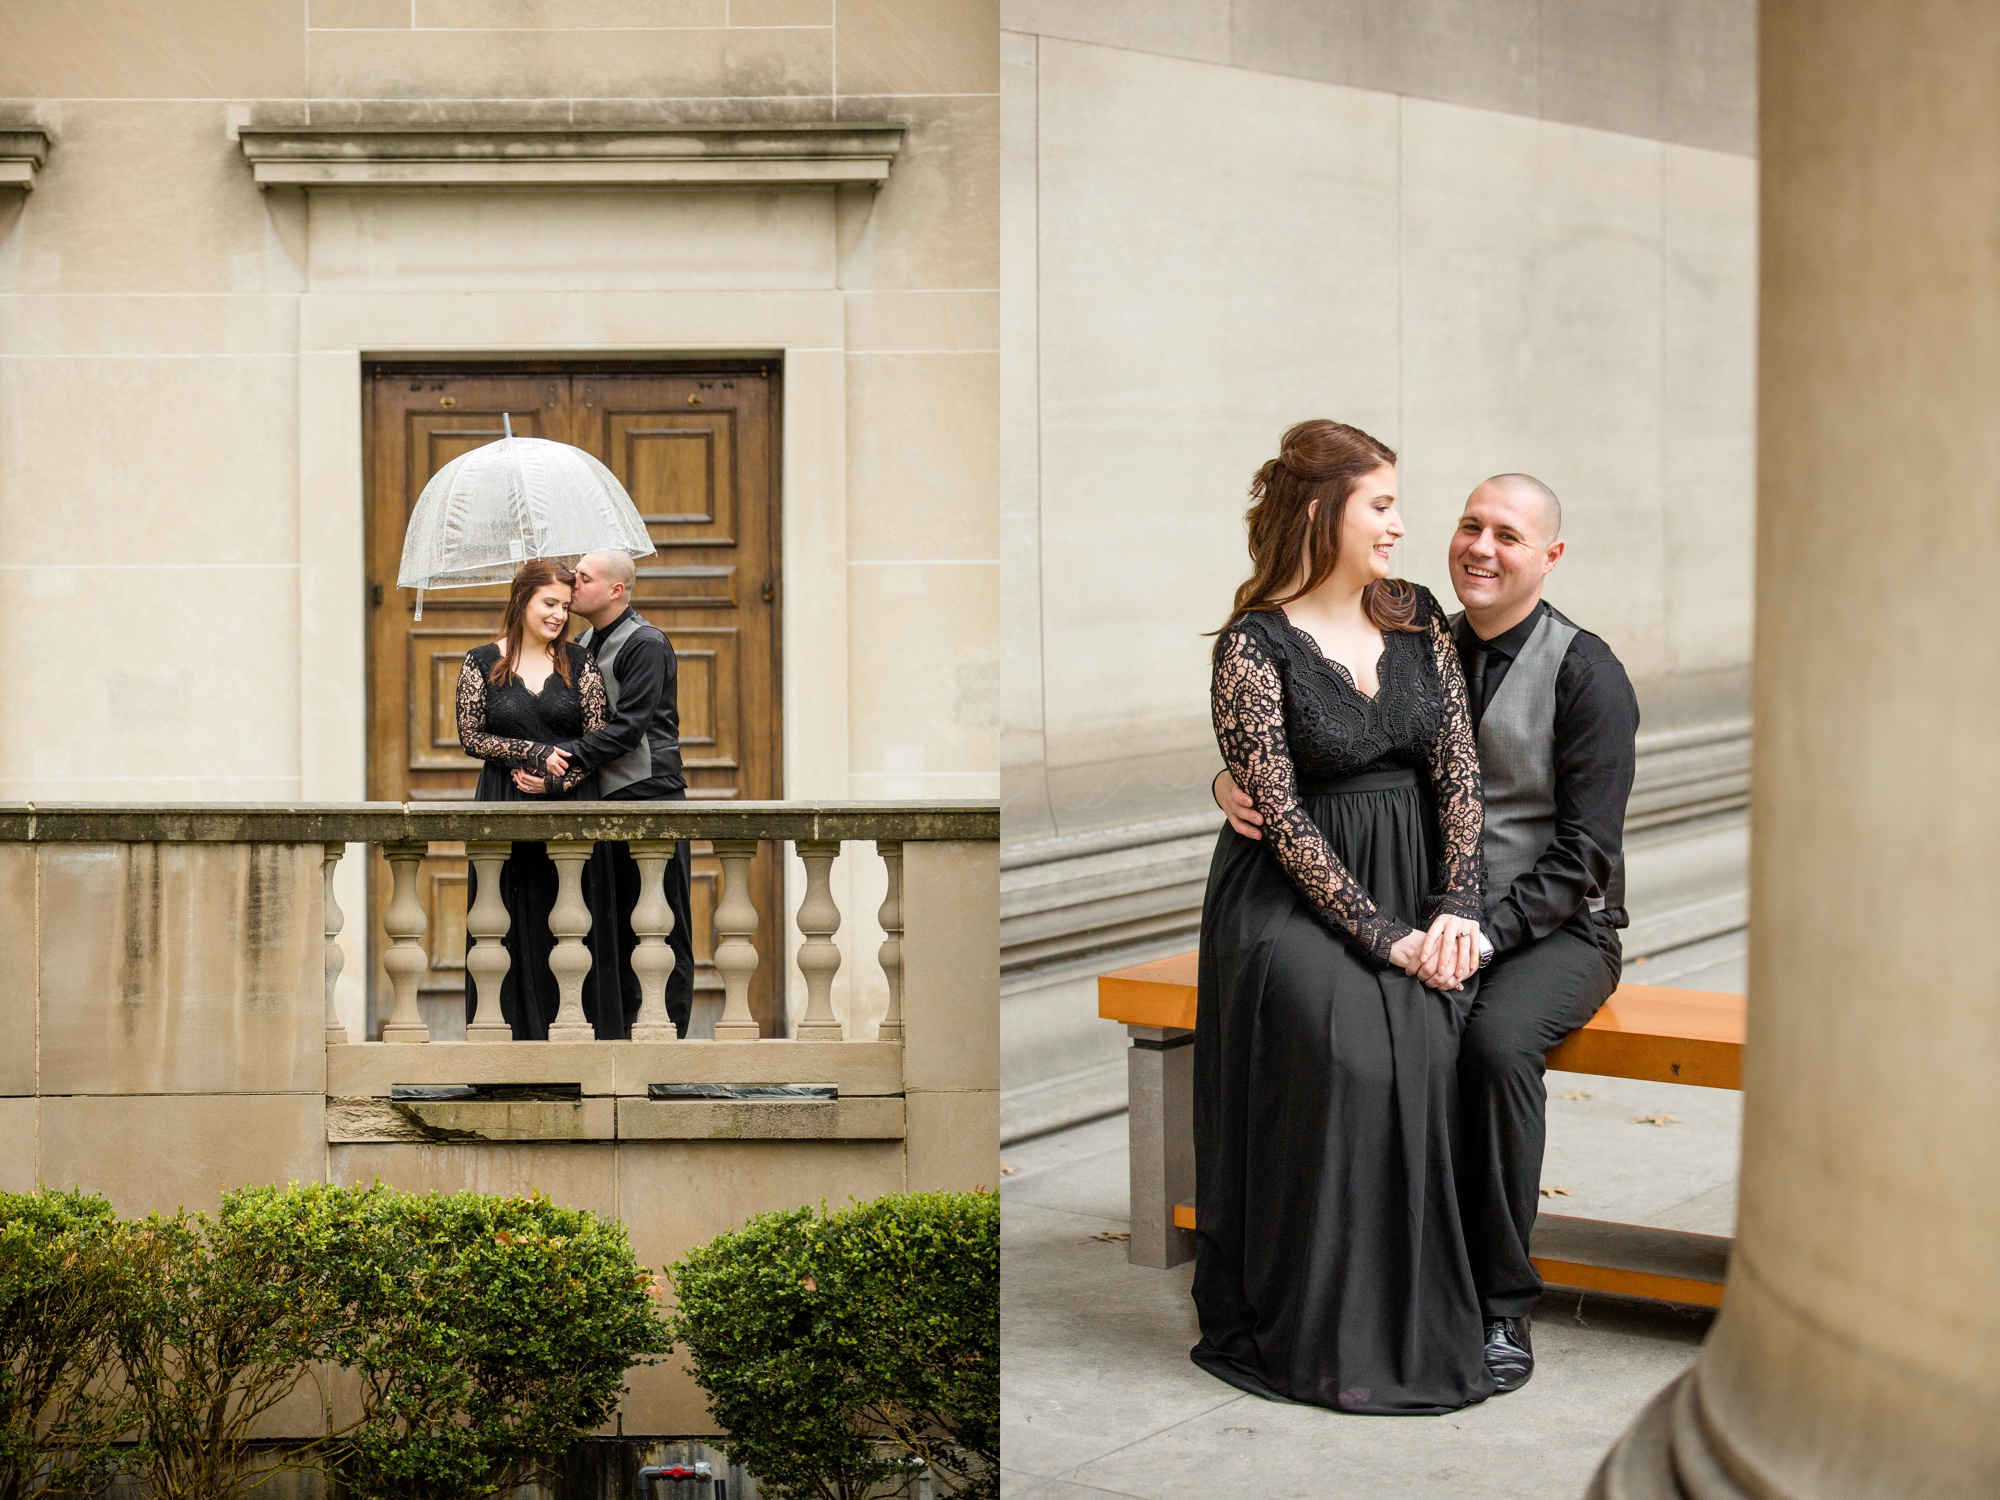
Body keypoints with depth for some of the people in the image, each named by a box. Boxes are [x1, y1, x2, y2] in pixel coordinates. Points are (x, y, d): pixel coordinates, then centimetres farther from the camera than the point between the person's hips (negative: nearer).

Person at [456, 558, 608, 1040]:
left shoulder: (579, 663, 6)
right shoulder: (481, 663, 4)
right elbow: (471, 737, -1)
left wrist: (557, 781, -11)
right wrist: (537, 753, -10)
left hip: (570, 805, 1)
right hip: (503, 809, -1)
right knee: (509, 924, -2)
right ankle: (510, 1033, 2)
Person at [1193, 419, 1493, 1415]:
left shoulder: (1416, 617, 10)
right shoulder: (1255, 647, -7)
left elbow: (1457, 768, 5)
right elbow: (1282, 817, -13)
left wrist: (1453, 908, -8)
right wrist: (1381, 935, -19)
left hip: (1416, 882, 4)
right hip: (1295, 894, -4)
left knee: (1427, 1039, -25)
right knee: (1350, 1042, -30)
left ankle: (1418, 1323, -13)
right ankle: (1321, 1336, -18)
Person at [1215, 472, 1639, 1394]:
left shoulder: (1586, 675, -5)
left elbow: (1583, 851, -11)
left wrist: (1484, 932, -23)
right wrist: (1234, 783, -13)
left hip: (1558, 928, -4)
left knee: (1495, 1039, -35)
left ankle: (1500, 1303, -19)